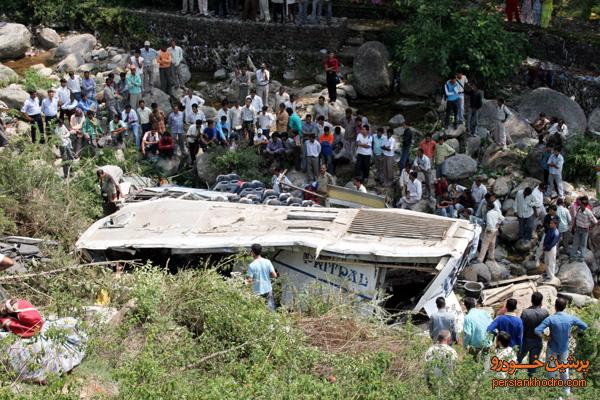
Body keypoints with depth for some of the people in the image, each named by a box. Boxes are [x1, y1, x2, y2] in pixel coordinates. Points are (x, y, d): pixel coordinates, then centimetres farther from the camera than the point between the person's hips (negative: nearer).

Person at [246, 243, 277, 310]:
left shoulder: (251, 265, -14)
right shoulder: (267, 262, -4)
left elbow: (250, 280, -14)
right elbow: (274, 275, -4)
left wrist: (246, 279, 7)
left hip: (258, 292, -3)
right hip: (268, 290, 3)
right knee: (271, 309, 11)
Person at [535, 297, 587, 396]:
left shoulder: (550, 319, -26)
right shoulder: (571, 318, -17)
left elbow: (537, 331, -31)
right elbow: (584, 326, -3)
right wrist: (572, 333, 4)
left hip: (552, 348, -3)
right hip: (564, 348, 3)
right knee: (564, 367, 22)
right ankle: (567, 389, 34)